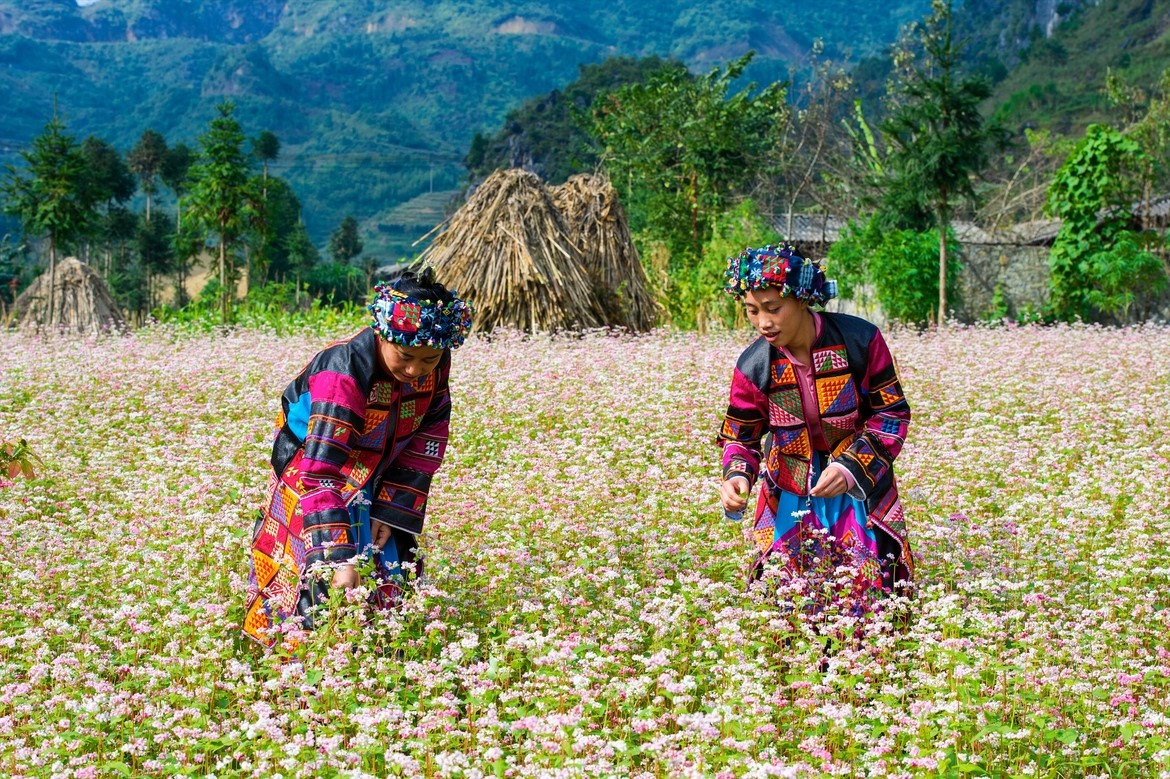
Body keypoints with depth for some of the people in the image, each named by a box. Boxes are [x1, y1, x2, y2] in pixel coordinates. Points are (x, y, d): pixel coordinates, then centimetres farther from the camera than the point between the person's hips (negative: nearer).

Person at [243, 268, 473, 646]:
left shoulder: (435, 363, -18)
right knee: (327, 586, -11)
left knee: (392, 583, 7)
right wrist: (339, 558, -47)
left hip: (379, 483, 5)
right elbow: (319, 472, -40)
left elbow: (429, 435, -6)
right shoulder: (343, 375, -36)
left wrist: (391, 508, -13)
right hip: (310, 468, -5)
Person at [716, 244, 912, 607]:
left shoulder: (859, 340, -16)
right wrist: (736, 477, -20)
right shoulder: (753, 366, -10)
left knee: (869, 594, -5)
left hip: (860, 492, -1)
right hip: (789, 499, 1)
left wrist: (853, 467, -22)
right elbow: (741, 437, 2)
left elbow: (893, 413, -9)